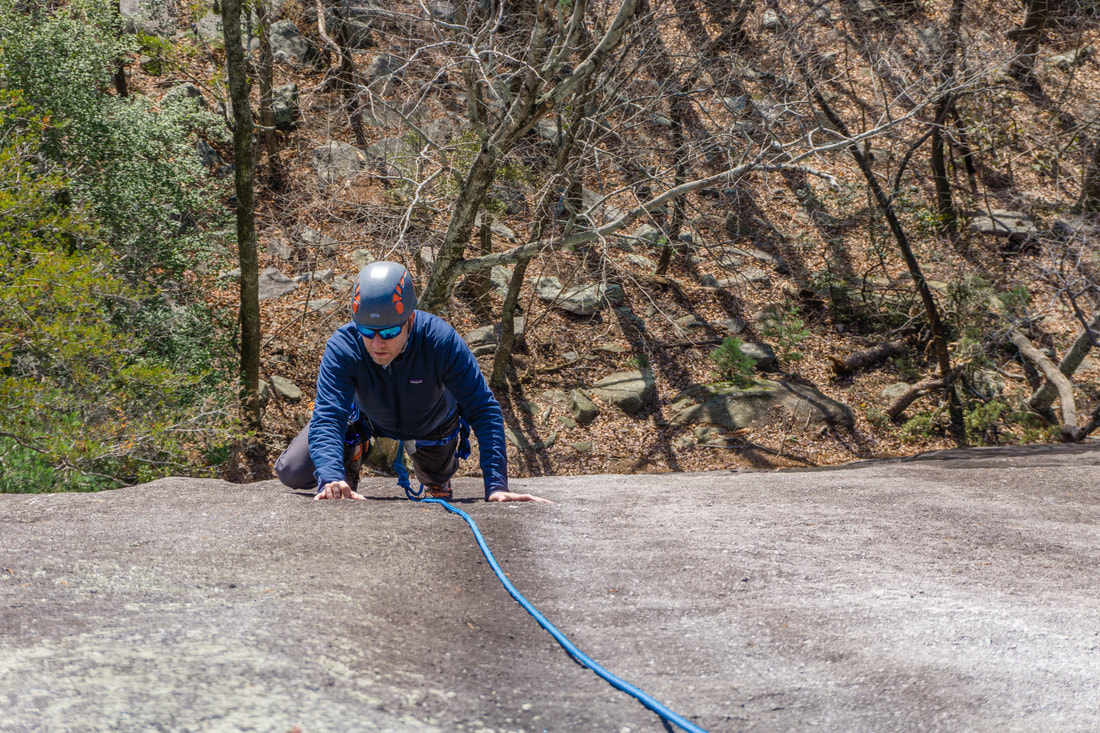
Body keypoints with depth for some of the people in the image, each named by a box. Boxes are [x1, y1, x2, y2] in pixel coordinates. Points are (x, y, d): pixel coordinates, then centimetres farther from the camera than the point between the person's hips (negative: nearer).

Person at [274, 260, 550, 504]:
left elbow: (485, 411, -39)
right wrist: (331, 479, -65)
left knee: (438, 487, 24)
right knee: (292, 473, -10)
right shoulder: (342, 347, -40)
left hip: (432, 424, 0)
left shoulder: (441, 341, -42)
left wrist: (496, 486, -49)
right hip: (368, 418, 0)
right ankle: (352, 453, 20)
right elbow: (327, 418, -45)